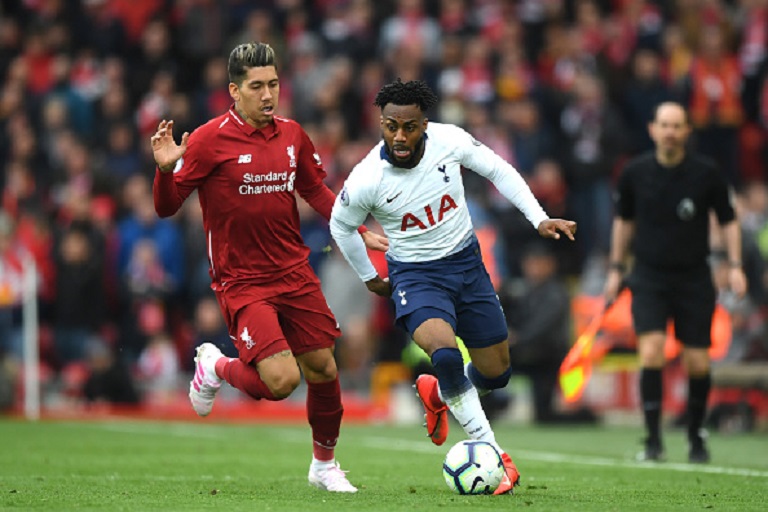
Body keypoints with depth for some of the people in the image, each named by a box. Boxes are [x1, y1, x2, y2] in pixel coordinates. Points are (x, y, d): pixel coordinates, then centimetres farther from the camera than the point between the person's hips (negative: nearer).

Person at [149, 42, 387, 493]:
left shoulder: (291, 135, 5)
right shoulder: (210, 140, -12)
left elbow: (316, 191, 20)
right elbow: (167, 207, -10)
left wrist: (359, 232, 12)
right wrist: (165, 169, -30)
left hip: (294, 273, 5)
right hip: (241, 282, -5)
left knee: (323, 370, 7)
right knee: (281, 380, -18)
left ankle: (325, 464, 32)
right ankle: (216, 367, 16)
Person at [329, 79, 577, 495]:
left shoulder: (449, 140, -17)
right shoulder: (366, 181, -23)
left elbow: (497, 170, 2)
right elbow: (341, 226, -1)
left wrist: (539, 219, -3)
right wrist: (369, 278, 11)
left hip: (466, 261, 4)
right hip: (416, 274, -4)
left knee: (496, 373, 9)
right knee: (445, 354, -32)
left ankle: (437, 394, 44)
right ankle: (492, 453, -16)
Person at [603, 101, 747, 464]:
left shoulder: (707, 173, -7)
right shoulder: (635, 172, -3)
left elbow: (727, 219, 6)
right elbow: (624, 220, 13)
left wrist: (735, 265, -4)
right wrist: (616, 268, 14)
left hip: (694, 277, 0)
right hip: (649, 276, 0)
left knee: (697, 362, 0)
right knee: (651, 350, -19)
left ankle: (696, 435, 23)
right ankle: (653, 440, -13)